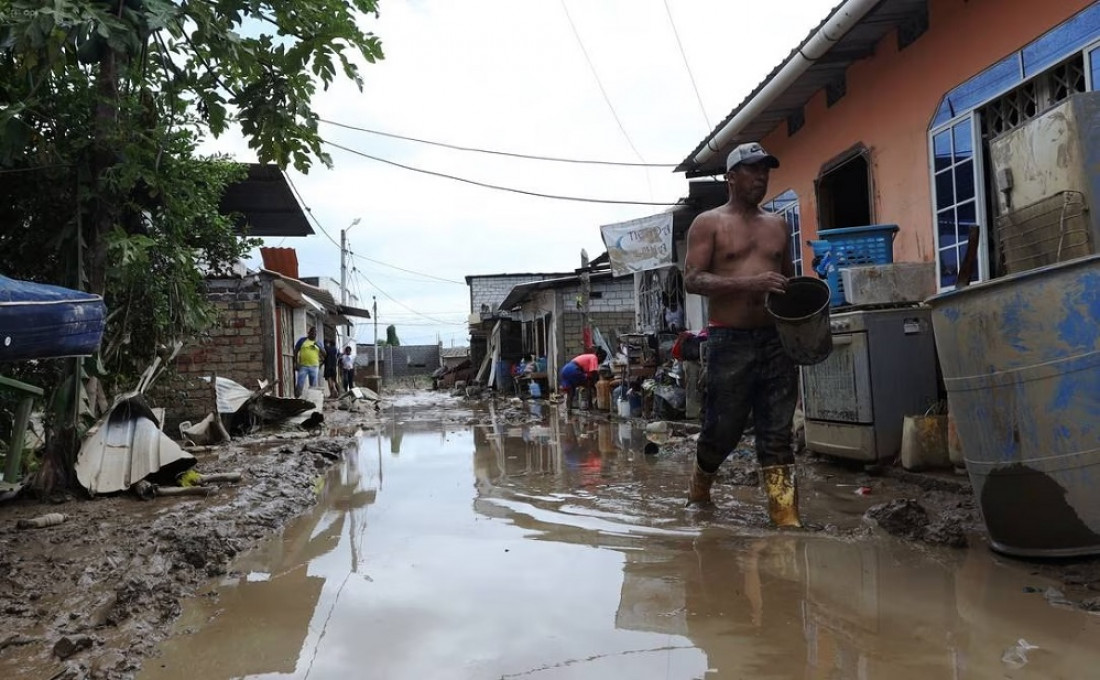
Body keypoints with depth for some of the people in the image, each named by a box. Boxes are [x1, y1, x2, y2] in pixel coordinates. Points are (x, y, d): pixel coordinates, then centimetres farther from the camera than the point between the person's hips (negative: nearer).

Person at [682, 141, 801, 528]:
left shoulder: (778, 225, 17)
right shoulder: (709, 223, 2)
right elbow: (692, 280, -8)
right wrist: (749, 283, -21)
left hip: (776, 338, 4)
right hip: (730, 340, -4)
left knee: (777, 433, 1)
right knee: (723, 428, 3)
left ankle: (785, 517, 3)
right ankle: (698, 491, 29)